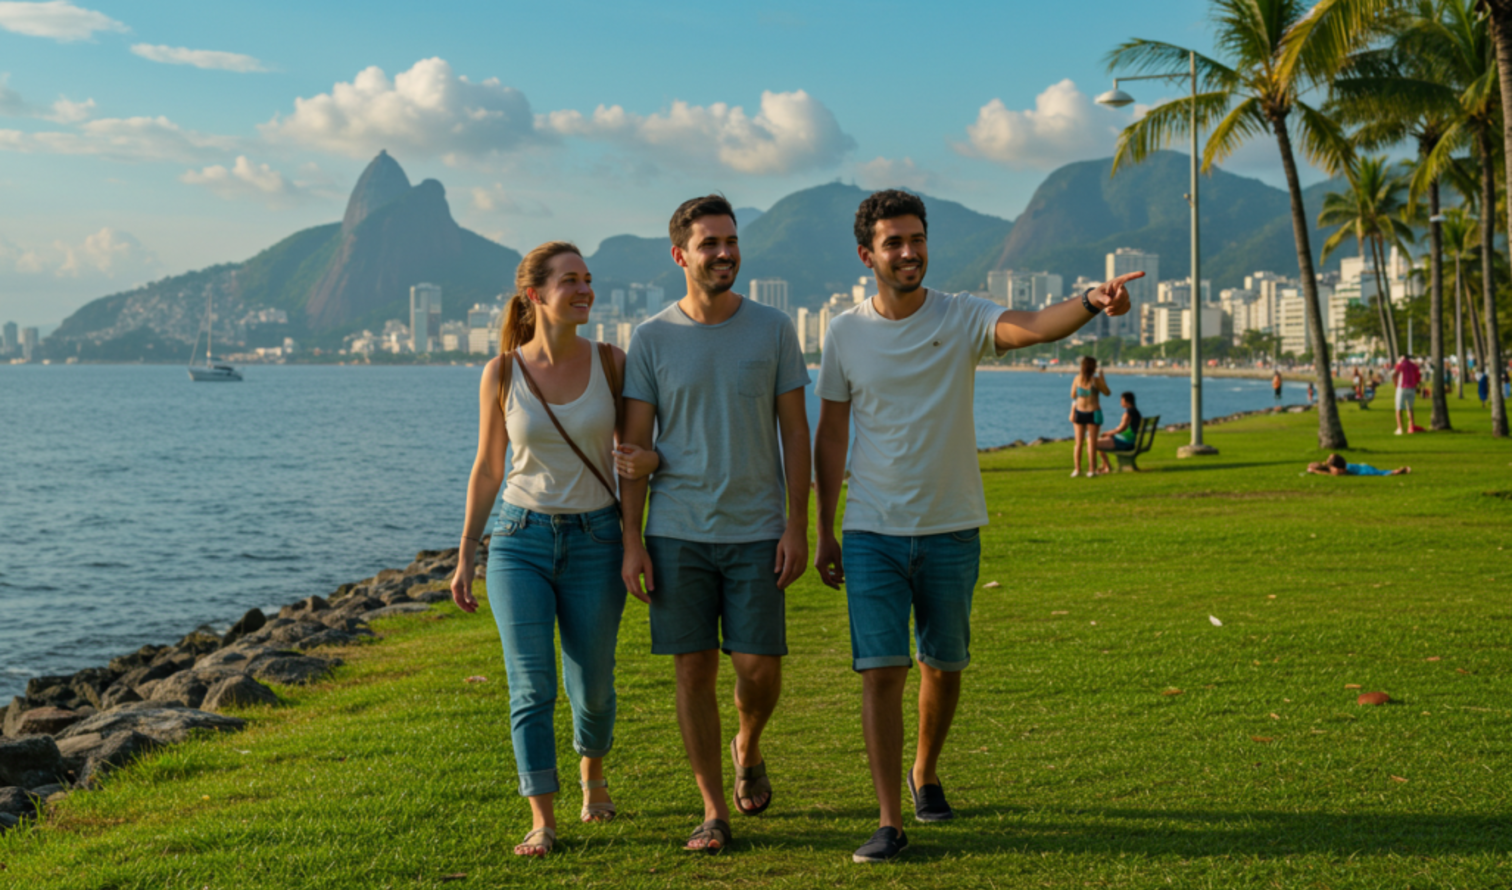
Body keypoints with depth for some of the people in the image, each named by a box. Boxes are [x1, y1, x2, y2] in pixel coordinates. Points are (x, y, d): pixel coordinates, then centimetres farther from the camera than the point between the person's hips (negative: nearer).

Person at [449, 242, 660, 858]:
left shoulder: (610, 363, -4)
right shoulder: (501, 374, -4)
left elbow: (639, 444, 8)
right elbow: (487, 468, 5)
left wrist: (649, 459, -18)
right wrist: (465, 557, 4)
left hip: (594, 540, 1)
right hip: (520, 538, -1)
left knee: (592, 687, 9)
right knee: (531, 685, -6)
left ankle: (593, 775, 40)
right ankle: (542, 822, 3)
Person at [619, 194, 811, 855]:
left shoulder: (773, 329, 3)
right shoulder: (651, 339, 2)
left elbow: (795, 433, 4)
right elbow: (633, 446, 2)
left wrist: (797, 526, -3)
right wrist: (631, 541, -3)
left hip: (756, 531, 0)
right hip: (677, 533, 0)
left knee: (759, 668, -1)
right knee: (694, 670, 2)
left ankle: (748, 751, 32)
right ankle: (713, 811, 15)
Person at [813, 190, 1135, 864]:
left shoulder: (962, 319, -5)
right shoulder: (845, 333, 0)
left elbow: (1031, 326, -26)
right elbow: (832, 436, 7)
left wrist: (1091, 302, -47)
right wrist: (824, 531, 6)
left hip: (951, 528, 1)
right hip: (872, 531, 0)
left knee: (945, 664, 14)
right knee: (881, 670, -7)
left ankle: (925, 774, 39)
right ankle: (889, 821, 0)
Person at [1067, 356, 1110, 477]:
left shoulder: (1077, 379, -4)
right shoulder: (1095, 380, -13)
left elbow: (1073, 396, 6)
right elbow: (1108, 393, 1)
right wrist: (1102, 378, 7)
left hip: (1079, 412, 3)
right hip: (1093, 413, -3)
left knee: (1078, 443, 9)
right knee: (1092, 442, 3)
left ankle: (1077, 469, 7)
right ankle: (1091, 470, 4)